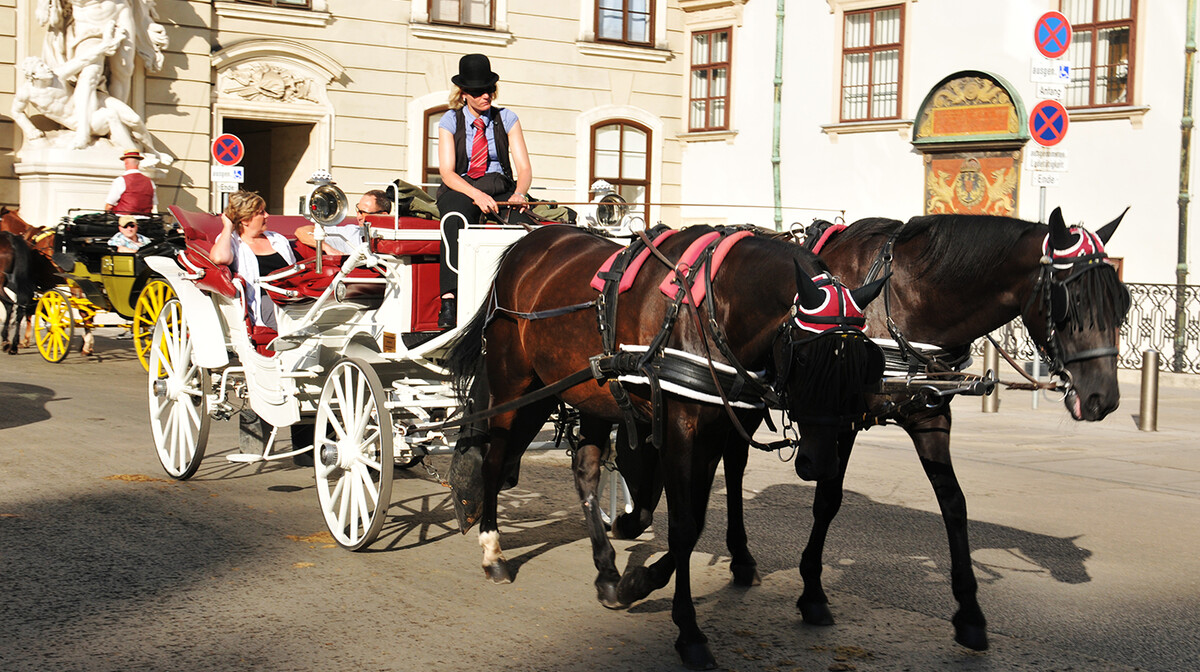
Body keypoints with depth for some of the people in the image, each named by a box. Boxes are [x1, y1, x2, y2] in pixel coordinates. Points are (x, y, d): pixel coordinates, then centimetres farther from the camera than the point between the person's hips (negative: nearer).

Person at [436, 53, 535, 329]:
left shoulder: (507, 119, 7)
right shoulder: (450, 121, 2)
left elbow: (524, 168, 1)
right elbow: (447, 172, -7)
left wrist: (518, 192, -22)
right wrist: (477, 195, -26)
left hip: (501, 188, 2)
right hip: (460, 188, -2)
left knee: (523, 221, -34)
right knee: (455, 220, -38)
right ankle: (449, 301, -45)